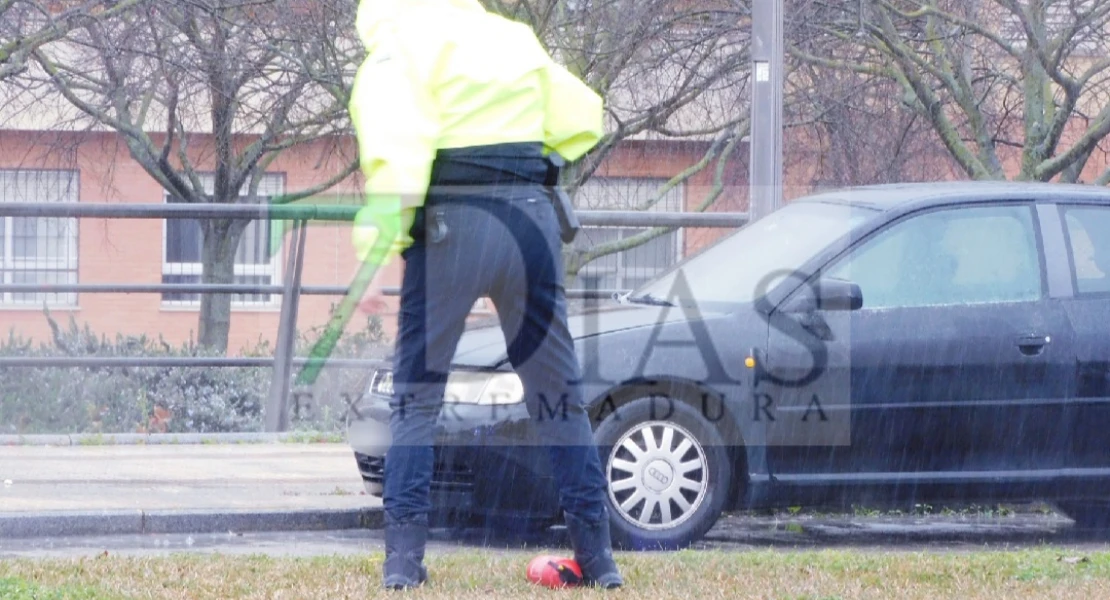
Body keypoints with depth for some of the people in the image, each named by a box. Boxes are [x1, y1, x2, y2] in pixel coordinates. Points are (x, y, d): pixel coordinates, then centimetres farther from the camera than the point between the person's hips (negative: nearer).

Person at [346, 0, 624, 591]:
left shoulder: (391, 56, 0)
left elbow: (396, 156, -14)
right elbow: (581, 119, 20)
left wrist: (377, 253, -16)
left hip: (450, 226, -4)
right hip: (532, 217, 4)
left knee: (416, 394, 5)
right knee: (557, 388, 9)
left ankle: (403, 558, -3)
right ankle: (597, 558, 9)